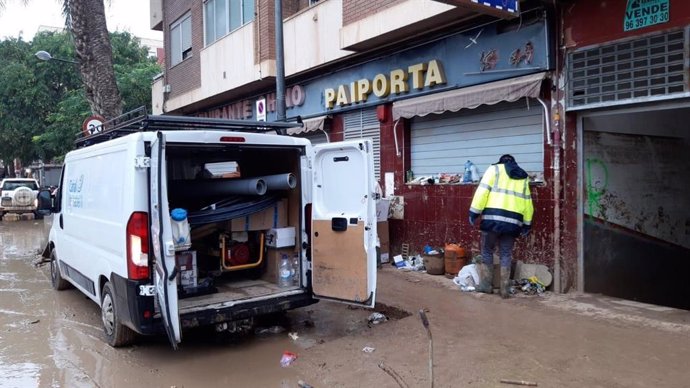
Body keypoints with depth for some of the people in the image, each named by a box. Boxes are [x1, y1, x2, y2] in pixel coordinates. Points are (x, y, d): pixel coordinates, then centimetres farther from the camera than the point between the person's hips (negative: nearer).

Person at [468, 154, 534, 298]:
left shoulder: (494, 169, 10)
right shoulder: (524, 177, 22)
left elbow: (483, 190, -2)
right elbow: (527, 202, 20)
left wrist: (474, 212, -2)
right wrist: (527, 224, 23)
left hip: (492, 217, -3)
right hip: (513, 220, 3)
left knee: (487, 251, 11)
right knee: (506, 254, 10)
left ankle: (486, 284, 13)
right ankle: (505, 289, 9)